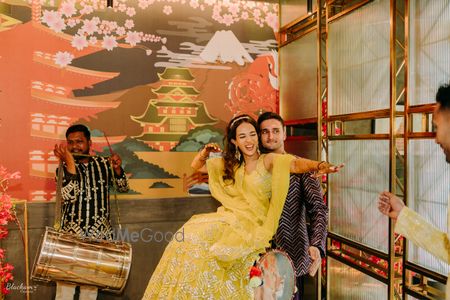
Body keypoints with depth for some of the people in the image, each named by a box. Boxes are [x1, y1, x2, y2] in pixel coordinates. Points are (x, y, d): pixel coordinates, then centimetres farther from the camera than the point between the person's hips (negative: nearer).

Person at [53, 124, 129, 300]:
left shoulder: (103, 164, 1)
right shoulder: (64, 167, -3)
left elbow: (123, 188, 7)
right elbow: (68, 197, -18)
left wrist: (117, 169, -11)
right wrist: (70, 165, -24)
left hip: (99, 235, 2)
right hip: (71, 234, -1)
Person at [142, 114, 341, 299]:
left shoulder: (268, 161, -3)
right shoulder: (230, 165, 15)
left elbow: (296, 164, -21)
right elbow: (196, 166, 21)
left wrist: (319, 165, -41)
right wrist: (205, 153, 0)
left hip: (254, 226, -5)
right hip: (231, 218, 6)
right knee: (189, 235, -15)